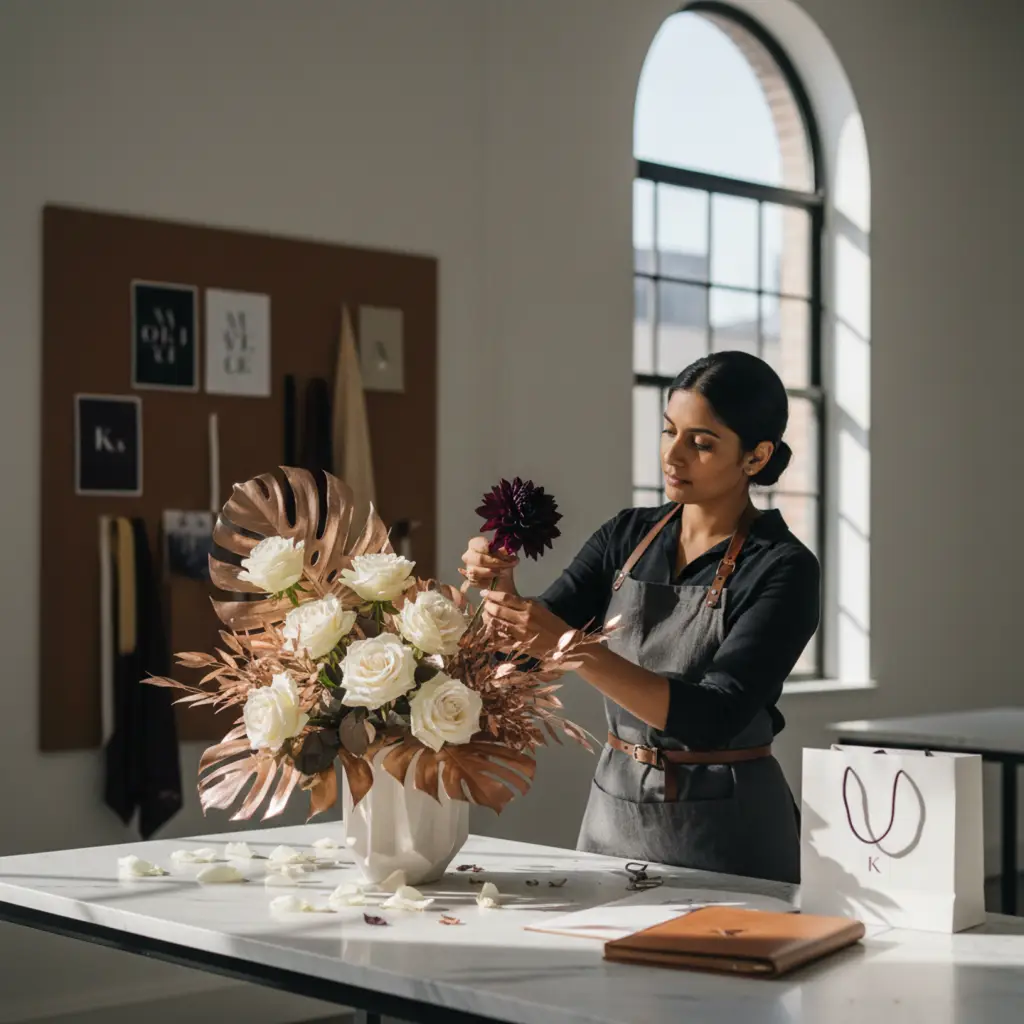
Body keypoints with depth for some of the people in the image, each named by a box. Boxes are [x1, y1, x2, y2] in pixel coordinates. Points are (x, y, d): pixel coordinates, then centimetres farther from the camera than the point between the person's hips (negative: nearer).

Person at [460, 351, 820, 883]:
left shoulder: (782, 570, -13)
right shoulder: (628, 536, 3)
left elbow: (712, 717, -25)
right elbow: (530, 646, -2)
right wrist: (501, 591, -23)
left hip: (725, 835, -5)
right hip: (612, 814, 5)